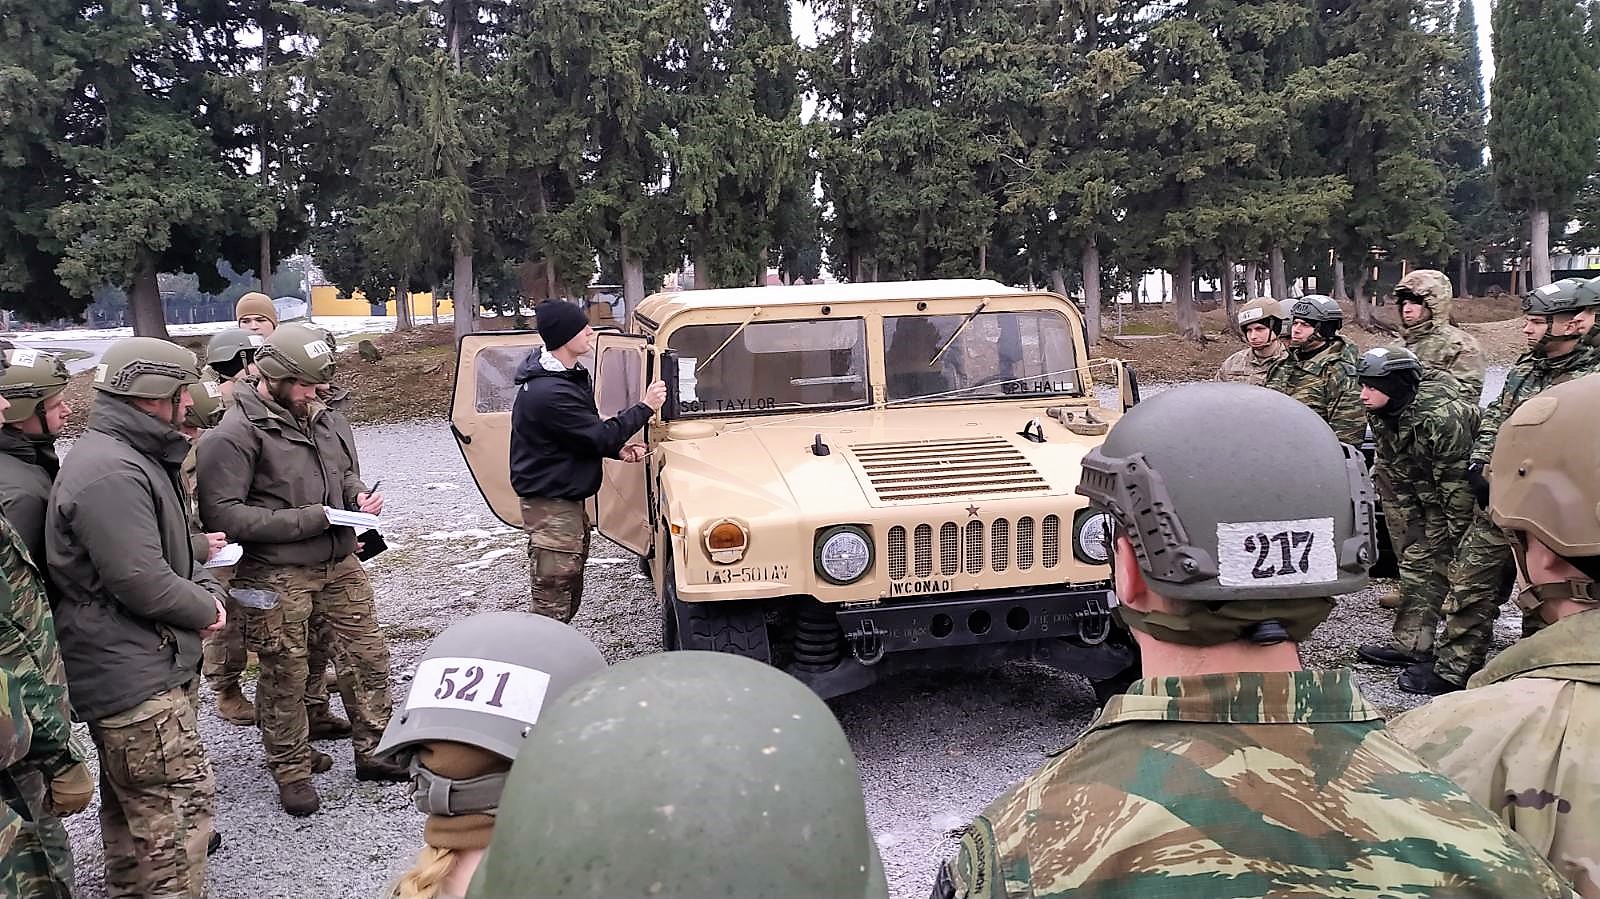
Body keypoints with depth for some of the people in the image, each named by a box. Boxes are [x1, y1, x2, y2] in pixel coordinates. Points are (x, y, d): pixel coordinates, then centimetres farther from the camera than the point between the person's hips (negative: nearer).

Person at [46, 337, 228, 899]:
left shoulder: (137, 457, 13)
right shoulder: (110, 472, -23)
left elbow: (168, 547, 20)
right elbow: (141, 582, -26)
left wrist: (205, 591, 2)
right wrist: (204, 608, -10)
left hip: (133, 665, 11)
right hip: (134, 674, -11)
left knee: (132, 803, 22)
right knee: (178, 801, -6)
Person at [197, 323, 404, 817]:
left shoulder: (313, 416, 10)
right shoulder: (236, 434, -12)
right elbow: (222, 514, -19)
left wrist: (358, 494, 2)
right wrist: (307, 520, -20)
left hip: (340, 564, 7)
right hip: (278, 577, -7)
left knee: (367, 655, 11)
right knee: (285, 676, 5)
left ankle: (373, 751, 28)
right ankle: (292, 771, 23)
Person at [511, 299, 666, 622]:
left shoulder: (568, 374, 8)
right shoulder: (548, 392, -26)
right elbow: (599, 437, -22)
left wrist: (617, 448, -1)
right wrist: (645, 407, -13)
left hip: (569, 499, 10)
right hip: (550, 507, -10)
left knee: (570, 593, 19)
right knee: (553, 603, -5)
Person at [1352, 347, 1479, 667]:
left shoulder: (1443, 415, -33)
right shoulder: (1380, 413, -7)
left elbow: (1457, 479, -27)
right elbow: (1391, 467, 4)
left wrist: (1459, 534, -22)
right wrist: (1410, 517, 6)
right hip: (1425, 494, 8)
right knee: (1416, 560, 5)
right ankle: (1411, 644, 9)